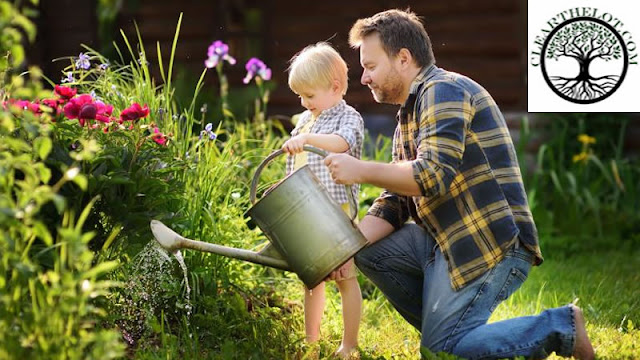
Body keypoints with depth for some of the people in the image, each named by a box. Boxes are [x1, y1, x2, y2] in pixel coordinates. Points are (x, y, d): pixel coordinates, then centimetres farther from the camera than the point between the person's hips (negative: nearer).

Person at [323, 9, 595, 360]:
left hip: (492, 245, -10)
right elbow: (393, 202, 14)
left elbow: (432, 175, -24)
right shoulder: (408, 116, 19)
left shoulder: (444, 90, -11)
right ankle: (442, 328, 8)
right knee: (369, 250, 4)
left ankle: (560, 327, -1)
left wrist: (361, 171, -16)